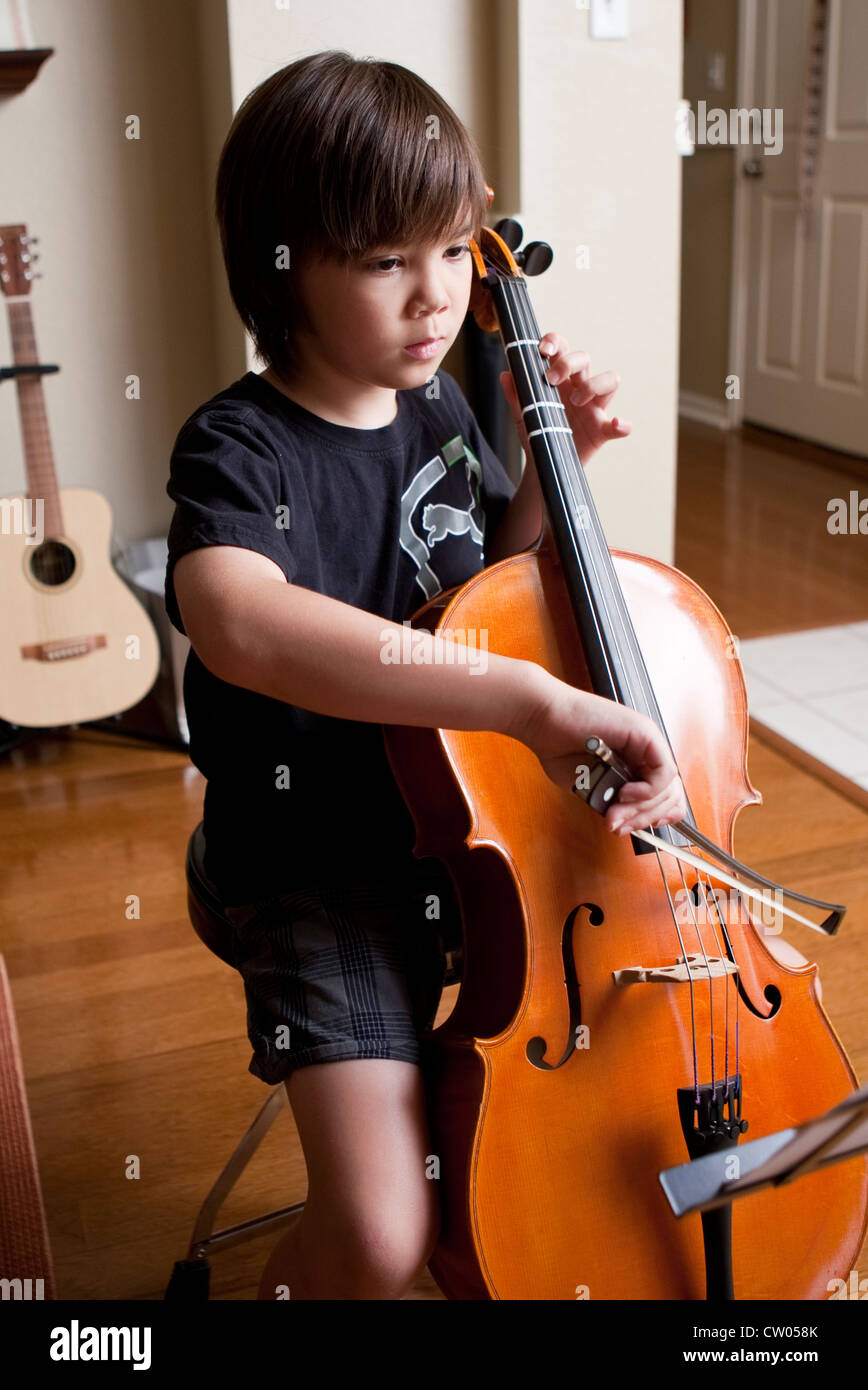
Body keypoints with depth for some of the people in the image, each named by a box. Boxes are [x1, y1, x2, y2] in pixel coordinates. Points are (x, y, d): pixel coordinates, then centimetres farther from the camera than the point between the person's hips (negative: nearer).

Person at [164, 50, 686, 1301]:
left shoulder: (443, 413, 3)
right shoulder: (238, 448, -16)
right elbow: (237, 621, -40)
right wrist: (530, 700, -46)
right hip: (321, 862, -6)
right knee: (382, 1237, -19)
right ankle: (293, 1281, 17)